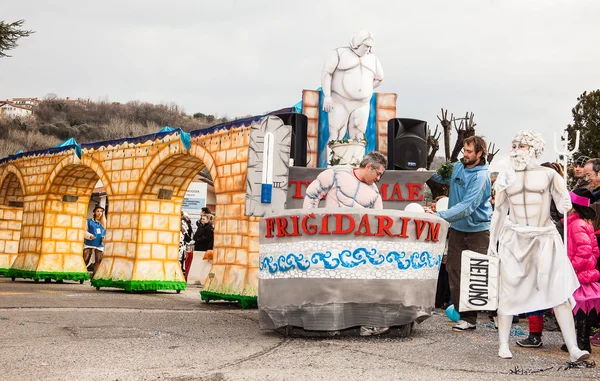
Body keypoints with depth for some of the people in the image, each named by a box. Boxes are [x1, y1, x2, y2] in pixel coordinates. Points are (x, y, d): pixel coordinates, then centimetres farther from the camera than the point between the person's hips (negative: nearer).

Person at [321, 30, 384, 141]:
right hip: (339, 103, -4)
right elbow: (326, 73, -10)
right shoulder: (339, 53, -4)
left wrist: (364, 90, 14)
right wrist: (327, 96, -19)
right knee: (335, 138, -11)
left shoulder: (372, 59, 9)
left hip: (360, 105, 4)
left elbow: (379, 79, 23)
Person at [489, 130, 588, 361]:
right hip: (514, 240, 2)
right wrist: (492, 242, 14)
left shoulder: (548, 175, 2)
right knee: (509, 293, 2)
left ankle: (573, 349, -7)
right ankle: (503, 345, 14)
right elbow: (499, 212, 15)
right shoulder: (506, 177, 8)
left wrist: (560, 188, -15)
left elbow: (564, 207, 0)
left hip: (545, 240, -1)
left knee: (559, 294, -8)